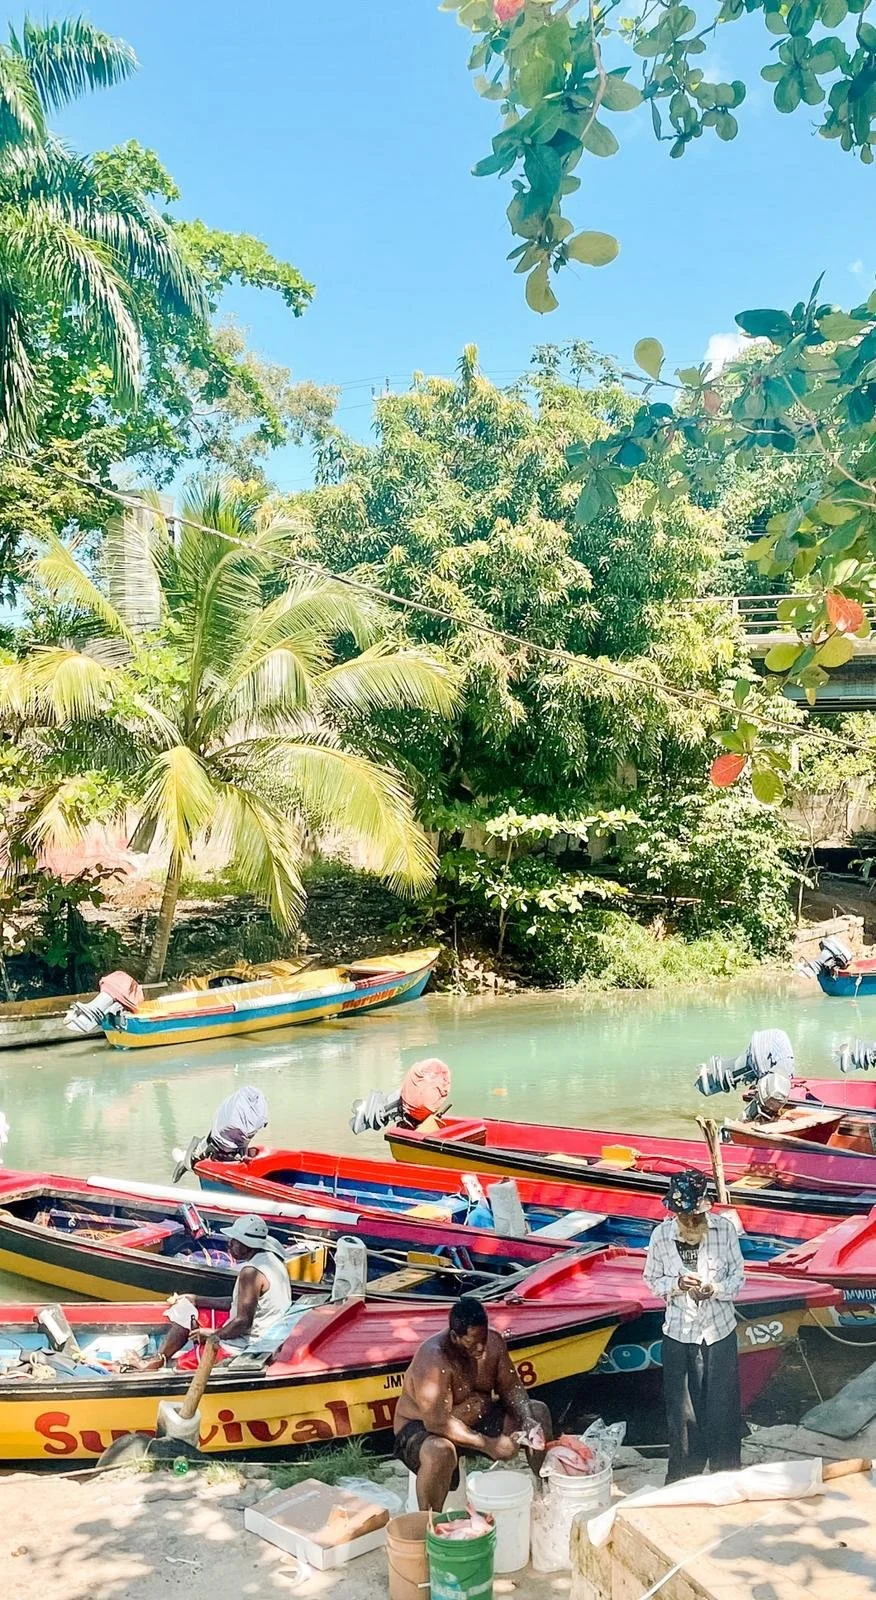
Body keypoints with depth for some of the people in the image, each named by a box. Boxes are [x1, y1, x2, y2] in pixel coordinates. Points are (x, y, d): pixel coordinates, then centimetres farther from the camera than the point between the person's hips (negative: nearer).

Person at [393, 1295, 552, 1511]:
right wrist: (488, 1445, -34)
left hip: (477, 1420, 7)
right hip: (423, 1427, -7)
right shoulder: (434, 1360, -32)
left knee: (538, 1412, 0)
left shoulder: (494, 1342, -10)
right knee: (440, 1452, -42)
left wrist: (528, 1420, -19)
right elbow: (437, 1422, -35)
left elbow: (511, 1388, 0)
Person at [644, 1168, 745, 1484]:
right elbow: (652, 1280, 1)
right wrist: (677, 1285, -19)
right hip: (679, 1334, 0)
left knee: (723, 1407, 9)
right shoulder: (661, 1235, -11)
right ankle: (683, 1479, 27)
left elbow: (738, 1276, -3)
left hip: (720, 1331, 0)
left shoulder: (725, 1229, -12)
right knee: (682, 1410, 10)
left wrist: (714, 1289, -23)